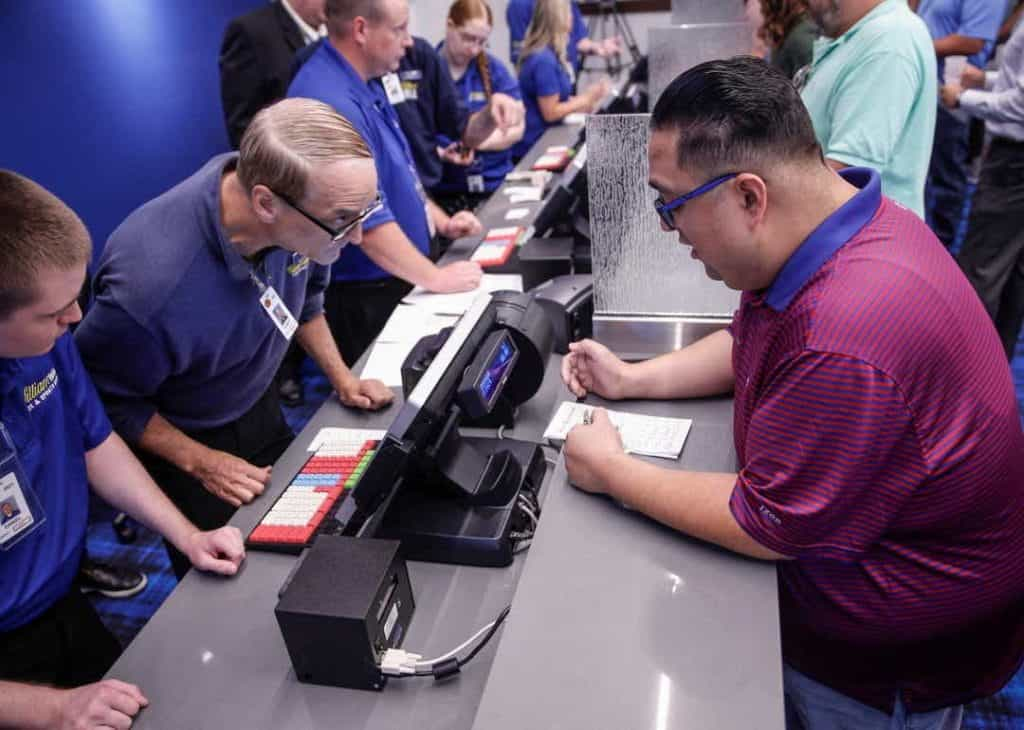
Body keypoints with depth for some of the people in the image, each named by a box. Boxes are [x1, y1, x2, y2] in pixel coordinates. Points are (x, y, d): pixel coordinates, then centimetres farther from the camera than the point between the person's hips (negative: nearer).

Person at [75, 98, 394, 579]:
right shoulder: (151, 285, -41)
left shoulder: (295, 219, -24)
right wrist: (200, 462, -19)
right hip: (179, 441, -5)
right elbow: (108, 400, -20)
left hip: (261, 410, 5)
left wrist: (342, 380, -3)